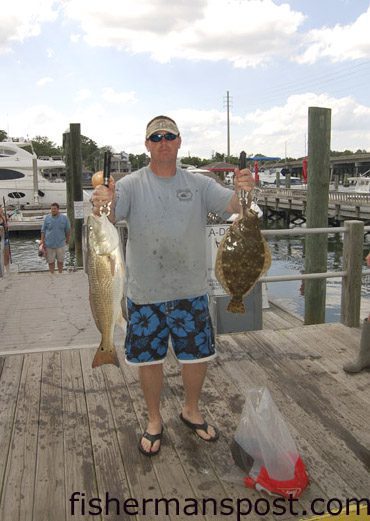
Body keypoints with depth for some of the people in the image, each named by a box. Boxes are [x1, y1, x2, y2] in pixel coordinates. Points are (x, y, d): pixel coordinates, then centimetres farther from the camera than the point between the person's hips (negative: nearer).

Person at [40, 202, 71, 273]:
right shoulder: (47, 218, -2)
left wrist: (67, 240, 12)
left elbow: (68, 230, 7)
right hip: (49, 244, 0)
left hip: (60, 244, 0)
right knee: (51, 261, 8)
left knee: (60, 261, 12)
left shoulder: (64, 218, -2)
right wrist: (42, 240, -4)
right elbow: (43, 230, 2)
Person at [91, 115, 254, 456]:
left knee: (198, 355, 13)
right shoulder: (131, 185, -4)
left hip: (191, 291, 2)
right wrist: (102, 205, -44)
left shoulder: (199, 184, 2)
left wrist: (244, 191, -33)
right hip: (145, 293, -1)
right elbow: (108, 217, -19)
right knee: (149, 358, 11)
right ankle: (154, 420, 35)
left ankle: (191, 411, 40)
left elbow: (234, 205, -9)